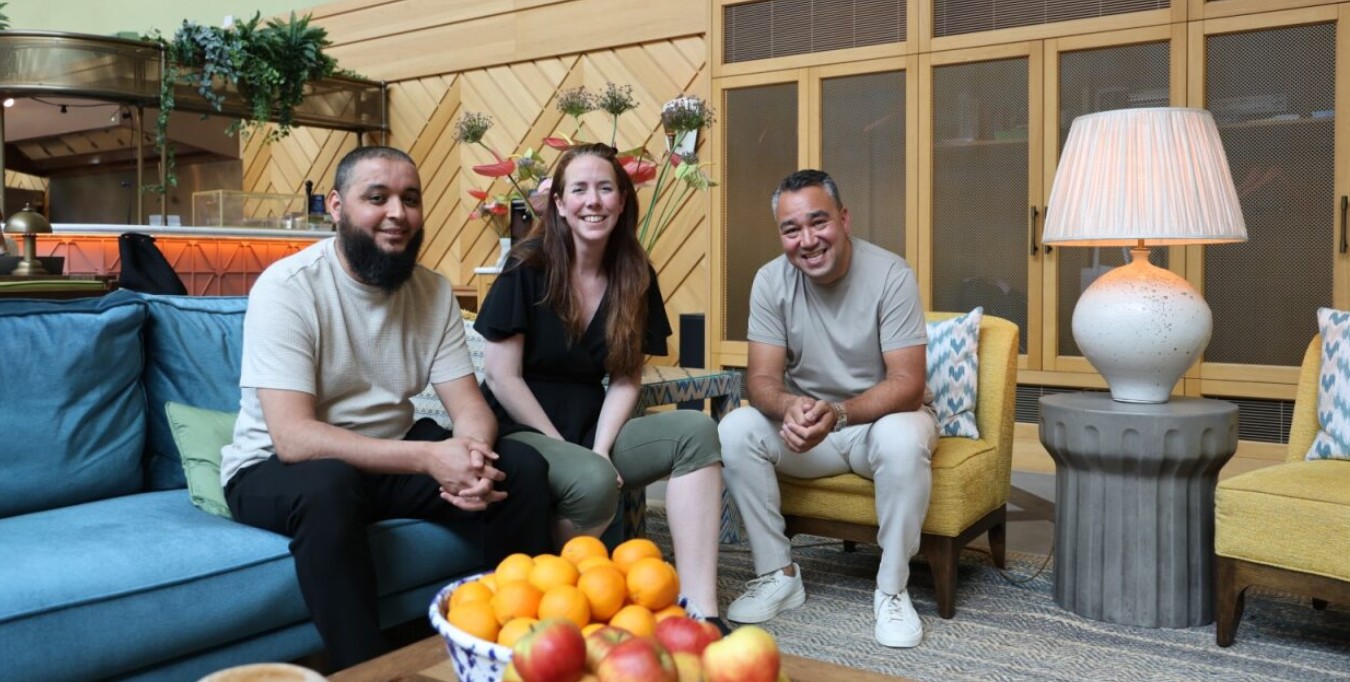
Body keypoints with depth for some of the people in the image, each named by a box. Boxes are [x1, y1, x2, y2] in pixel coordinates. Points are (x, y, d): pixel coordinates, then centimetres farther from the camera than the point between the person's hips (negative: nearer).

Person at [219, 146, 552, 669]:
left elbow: (470, 407, -6)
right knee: (329, 484, -38)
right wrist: (429, 457, -37)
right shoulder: (287, 288, -19)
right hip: (276, 468, -5)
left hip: (391, 457, 5)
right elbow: (293, 437, -28)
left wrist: (468, 446, -31)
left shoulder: (433, 291, -2)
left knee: (522, 467, -13)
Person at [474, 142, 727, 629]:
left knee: (697, 431, -18)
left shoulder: (635, 277, 4)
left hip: (593, 430, 5)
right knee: (594, 482, -35)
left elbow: (625, 380, 3)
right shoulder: (528, 270, -9)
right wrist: (568, 449, -12)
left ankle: (699, 611, -26)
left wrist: (601, 449, -12)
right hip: (523, 434, -5)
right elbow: (502, 377, -11)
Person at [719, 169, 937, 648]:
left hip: (882, 415, -3)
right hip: (806, 417, 3)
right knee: (735, 431, -22)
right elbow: (761, 379, -13)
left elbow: (907, 385, -22)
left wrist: (837, 413, -40)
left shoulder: (890, 275, -18)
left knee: (902, 440, -36)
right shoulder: (771, 281, -9)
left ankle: (892, 591, -16)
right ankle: (778, 576, -8)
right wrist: (790, 407, -38)